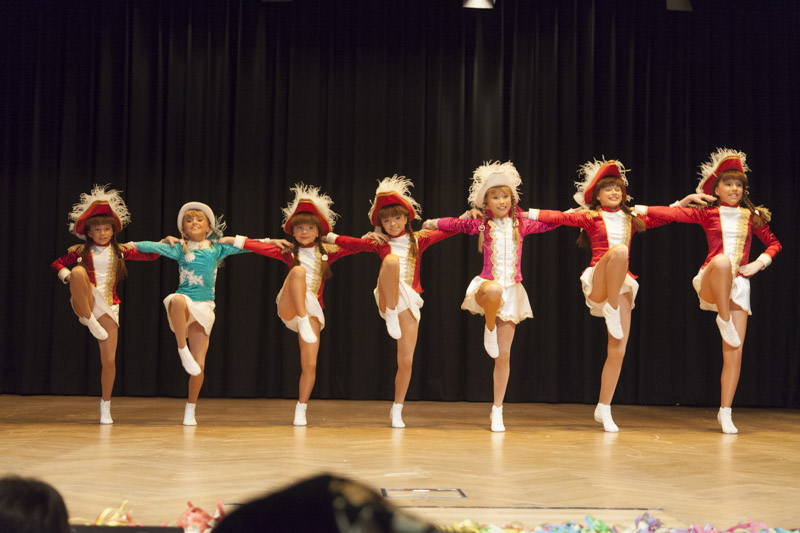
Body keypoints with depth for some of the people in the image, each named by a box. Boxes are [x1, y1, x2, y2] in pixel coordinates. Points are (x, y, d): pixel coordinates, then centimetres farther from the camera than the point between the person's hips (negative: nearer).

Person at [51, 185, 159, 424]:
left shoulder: (121, 251, 9)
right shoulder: (81, 251, 6)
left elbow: (150, 255, 11)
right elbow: (56, 264, 14)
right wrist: (68, 276, -4)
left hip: (108, 305, 2)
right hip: (86, 303, -1)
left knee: (109, 360, -3)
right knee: (78, 271, -33)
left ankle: (105, 407, 13)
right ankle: (90, 321, -24)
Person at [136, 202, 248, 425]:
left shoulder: (217, 248, 10)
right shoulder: (179, 248, 8)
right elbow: (150, 246, 7)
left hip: (204, 307, 2)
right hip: (183, 300, -1)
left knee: (200, 365, -4)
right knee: (179, 300, -42)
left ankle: (190, 409, 14)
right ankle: (183, 351, -29)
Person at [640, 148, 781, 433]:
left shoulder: (752, 216, 11)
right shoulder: (707, 214, 5)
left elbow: (774, 244, 21)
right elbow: (672, 213, -1)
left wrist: (758, 263, 4)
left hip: (738, 284, 3)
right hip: (711, 282, -3)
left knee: (734, 351, -4)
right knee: (721, 261, -41)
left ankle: (725, 412, 5)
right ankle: (724, 321, -26)